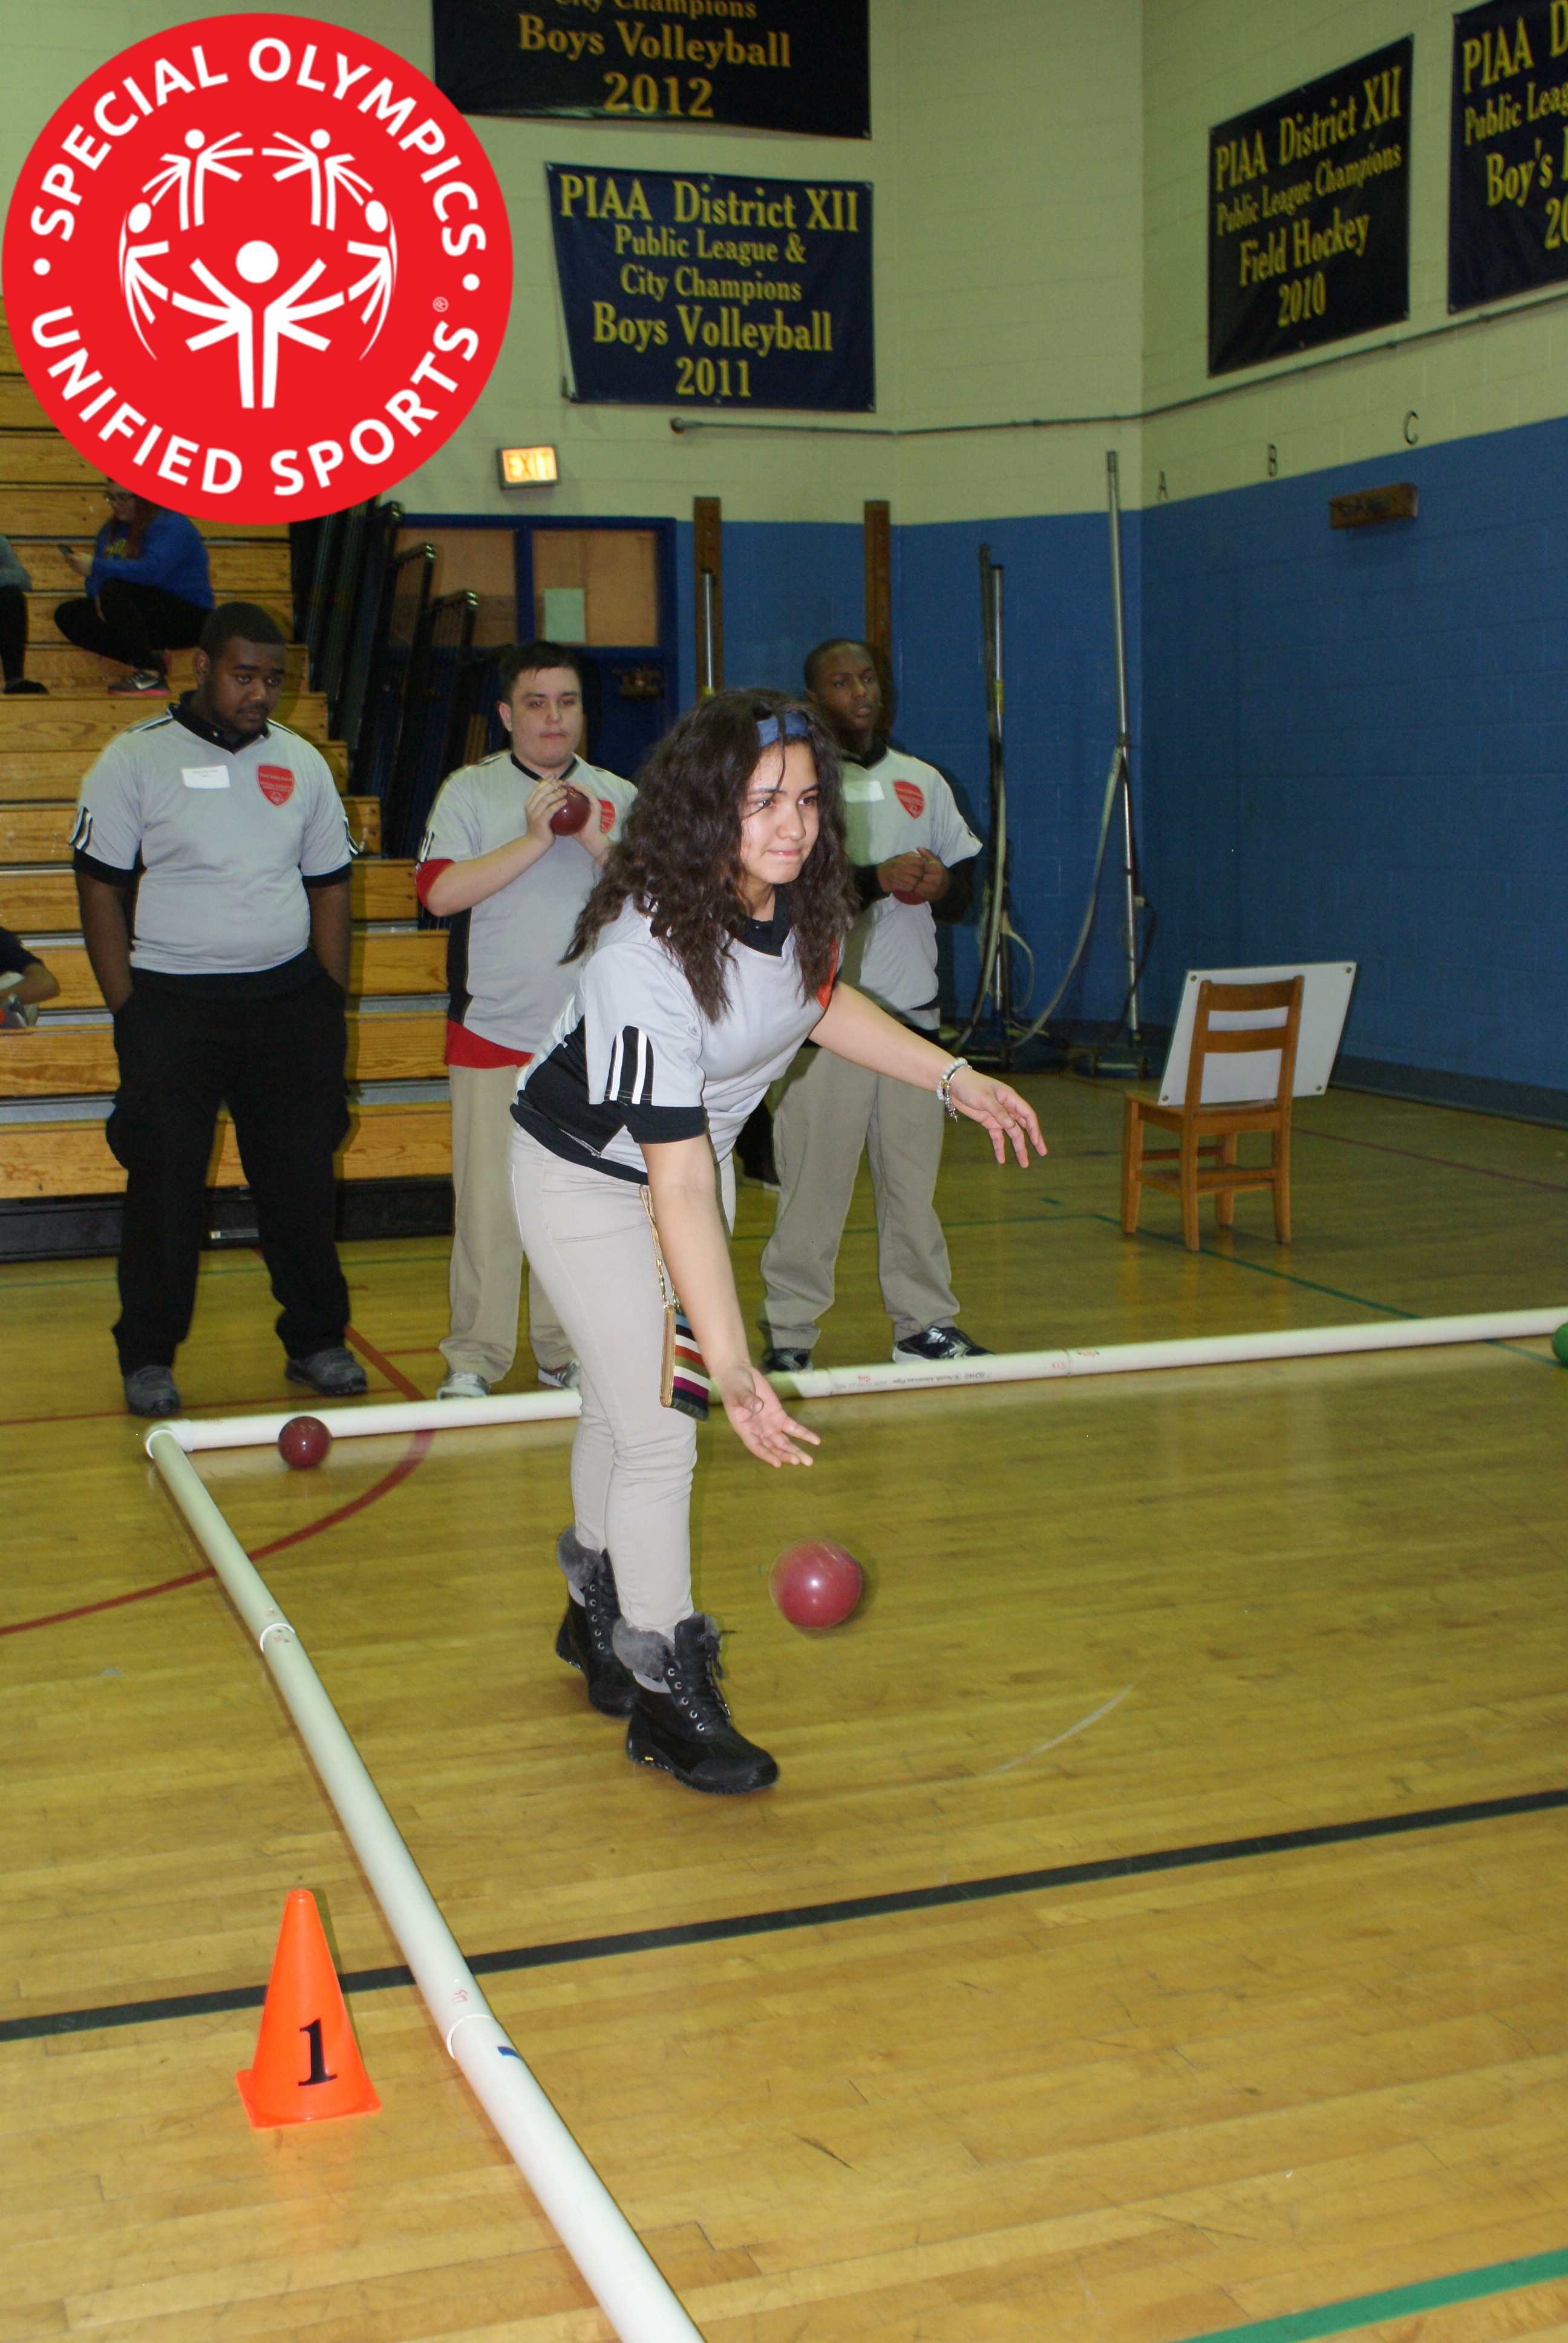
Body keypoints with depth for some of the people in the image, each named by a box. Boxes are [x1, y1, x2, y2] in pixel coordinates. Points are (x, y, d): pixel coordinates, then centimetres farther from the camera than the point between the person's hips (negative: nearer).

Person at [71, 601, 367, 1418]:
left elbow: (329, 884, 14)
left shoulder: (301, 762, 9)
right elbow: (100, 891, -2)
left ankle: (316, 1342, 19)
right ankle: (147, 1359, 12)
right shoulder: (134, 760, -2)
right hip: (172, 1003, -3)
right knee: (165, 1186, 0)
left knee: (302, 1179, 6)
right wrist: (130, 1016, -8)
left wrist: (330, 1004, 7)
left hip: (289, 1000, 3)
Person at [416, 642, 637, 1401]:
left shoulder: (617, 796, 11)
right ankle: (475, 1358, 7)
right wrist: (534, 839, -15)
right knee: (487, 1201, -4)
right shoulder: (469, 791, 4)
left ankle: (569, 1351, 16)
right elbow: (440, 891, -11)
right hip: (492, 1034, -2)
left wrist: (599, 844, -12)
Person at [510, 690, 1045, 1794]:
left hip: (693, 1148, 7)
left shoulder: (804, 899, -16)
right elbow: (677, 1188, -39)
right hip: (587, 1174, -7)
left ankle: (599, 1613, 42)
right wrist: (732, 1367, -43)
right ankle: (664, 1692, 6)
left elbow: (817, 996, 9)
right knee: (658, 1427, -10)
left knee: (625, 1406, 20)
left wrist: (954, 1078, 6)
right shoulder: (647, 957, -38)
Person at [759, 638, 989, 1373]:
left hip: (911, 1009, 5)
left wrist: (940, 885, -5)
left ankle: (925, 1323, 18)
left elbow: (963, 890, 18)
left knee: (914, 1174, 8)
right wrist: (878, 879, -20)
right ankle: (789, 1332, 4)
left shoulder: (923, 781, 16)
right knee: (812, 1180, -5)